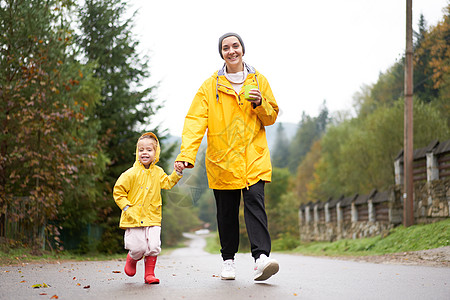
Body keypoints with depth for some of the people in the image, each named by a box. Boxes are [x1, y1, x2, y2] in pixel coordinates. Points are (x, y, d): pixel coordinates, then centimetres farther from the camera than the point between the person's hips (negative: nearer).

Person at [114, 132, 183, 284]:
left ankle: (149, 273, 10)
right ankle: (131, 259, 31)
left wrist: (177, 173, -2)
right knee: (138, 248, -4)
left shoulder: (158, 172, 7)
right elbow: (118, 192, -4)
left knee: (153, 246, -6)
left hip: (153, 217, 3)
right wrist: (127, 207, -10)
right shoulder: (131, 173, -7)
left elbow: (168, 183, 12)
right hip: (135, 218, -3)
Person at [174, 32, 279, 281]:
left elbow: (272, 117, 15)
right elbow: (195, 120, -6)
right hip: (222, 158, 0)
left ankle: (261, 257, -25)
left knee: (255, 202, -17)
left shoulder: (258, 80, 9)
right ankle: (228, 260, 21)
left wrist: (260, 104, -8)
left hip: (253, 157, 0)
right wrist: (186, 153, -20)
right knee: (226, 212, 6)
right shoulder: (210, 86, 3)